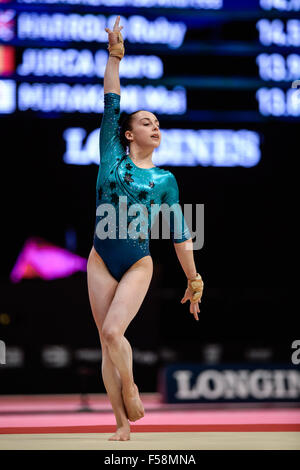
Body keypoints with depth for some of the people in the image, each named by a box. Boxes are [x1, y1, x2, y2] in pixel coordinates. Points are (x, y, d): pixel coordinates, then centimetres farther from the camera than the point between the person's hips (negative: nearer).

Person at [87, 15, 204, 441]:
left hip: (138, 264, -1)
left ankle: (130, 386, 8)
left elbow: (179, 234, 8)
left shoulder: (165, 180, 6)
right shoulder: (111, 157, 6)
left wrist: (194, 282, 8)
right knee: (107, 342, 1)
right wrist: (114, 55, -2)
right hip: (101, 261, 2)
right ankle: (123, 425, 8)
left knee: (113, 332, -20)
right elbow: (111, 102, 3)